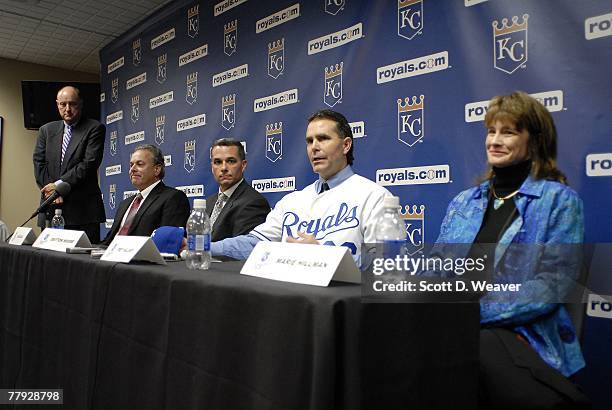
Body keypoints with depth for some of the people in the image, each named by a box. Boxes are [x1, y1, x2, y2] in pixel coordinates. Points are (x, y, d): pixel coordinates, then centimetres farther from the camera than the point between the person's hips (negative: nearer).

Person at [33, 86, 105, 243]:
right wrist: (51, 190, -6)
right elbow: (39, 163, 9)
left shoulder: (94, 128, 2)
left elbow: (89, 164, -8)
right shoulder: (46, 130, 17)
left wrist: (60, 185, -11)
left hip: (83, 209, -4)